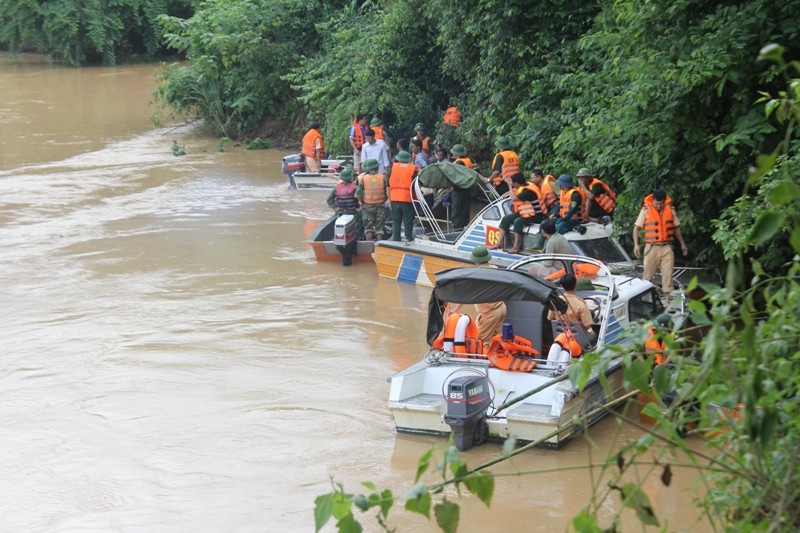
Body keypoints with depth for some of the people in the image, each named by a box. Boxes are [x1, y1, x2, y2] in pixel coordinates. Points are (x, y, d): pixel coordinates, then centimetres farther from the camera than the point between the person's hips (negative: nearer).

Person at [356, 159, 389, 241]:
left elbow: (358, 194, -8)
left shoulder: (362, 178, -4)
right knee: (379, 228, 7)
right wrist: (383, 201, 12)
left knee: (368, 228, 4)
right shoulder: (383, 177, -1)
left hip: (367, 206, -1)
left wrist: (362, 202, 7)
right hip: (380, 206, 1)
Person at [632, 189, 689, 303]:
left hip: (667, 247, 2)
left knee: (668, 274, -2)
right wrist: (636, 244, -11)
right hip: (652, 247, -2)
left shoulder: (670, 209, 4)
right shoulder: (646, 210, -4)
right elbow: (637, 228, -1)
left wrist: (682, 244, 21)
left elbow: (676, 228, 16)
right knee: (648, 275, 3)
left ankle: (667, 298, 1)